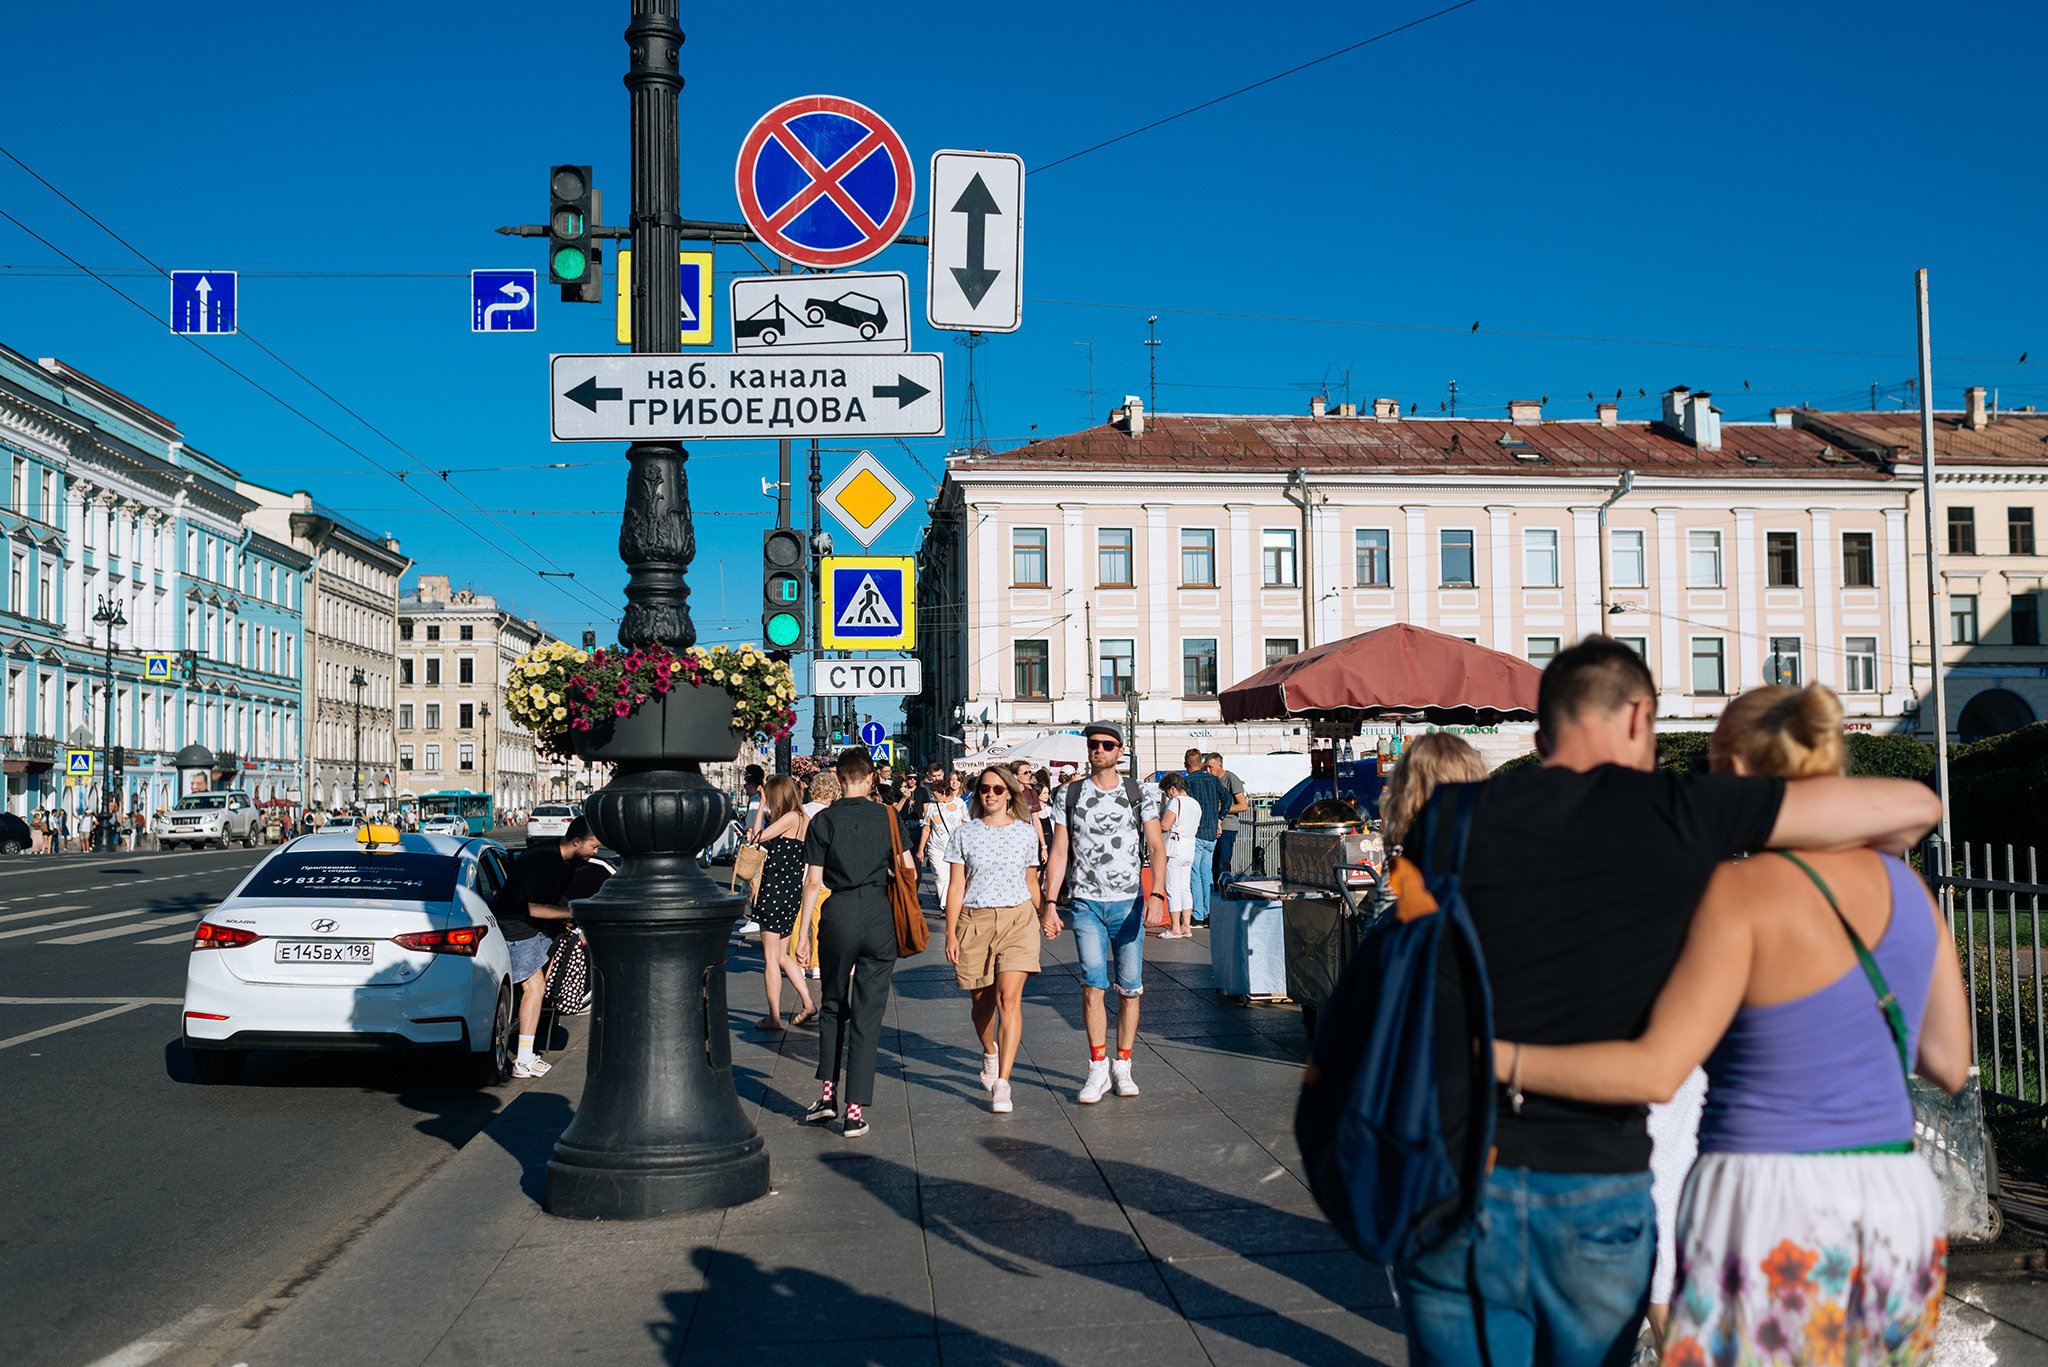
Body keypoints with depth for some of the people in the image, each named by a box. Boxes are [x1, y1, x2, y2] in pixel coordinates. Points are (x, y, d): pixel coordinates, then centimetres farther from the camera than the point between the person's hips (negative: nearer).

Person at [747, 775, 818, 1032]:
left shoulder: (790, 818, -14)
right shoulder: (803, 820, 13)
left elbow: (757, 838, -13)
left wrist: (761, 807, -6)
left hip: (777, 890, -9)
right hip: (792, 892, 9)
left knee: (770, 957, 0)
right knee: (780, 955, 18)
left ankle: (774, 1017, 5)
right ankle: (808, 1004, 15)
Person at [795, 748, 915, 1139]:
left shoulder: (823, 820, 1)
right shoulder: (886, 816, 3)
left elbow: (813, 882, -1)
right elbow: (909, 870, 7)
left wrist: (803, 931, 3)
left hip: (838, 914, 0)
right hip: (879, 915, 0)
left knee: (833, 1006, 19)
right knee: (868, 1014, 2)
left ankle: (829, 1092, 16)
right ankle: (855, 1110, 0)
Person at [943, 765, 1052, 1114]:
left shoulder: (1026, 832, 7)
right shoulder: (965, 834, 4)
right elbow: (956, 886, 3)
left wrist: (1044, 916, 10)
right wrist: (950, 934, -1)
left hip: (1018, 919, -1)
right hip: (974, 921, 1)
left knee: (1009, 998, -14)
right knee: (982, 1000, 9)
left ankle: (1002, 1084, -14)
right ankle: (989, 1051, 42)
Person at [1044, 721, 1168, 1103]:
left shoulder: (1140, 793, 4)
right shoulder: (1069, 795, 6)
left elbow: (1156, 847, -1)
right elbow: (1058, 853, 7)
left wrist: (1157, 893, -16)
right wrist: (1050, 904, -1)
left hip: (1129, 903, 0)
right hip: (1086, 903, 0)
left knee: (1129, 988, 3)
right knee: (1093, 983, -12)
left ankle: (1122, 1067, 16)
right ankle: (1098, 1068, -1)